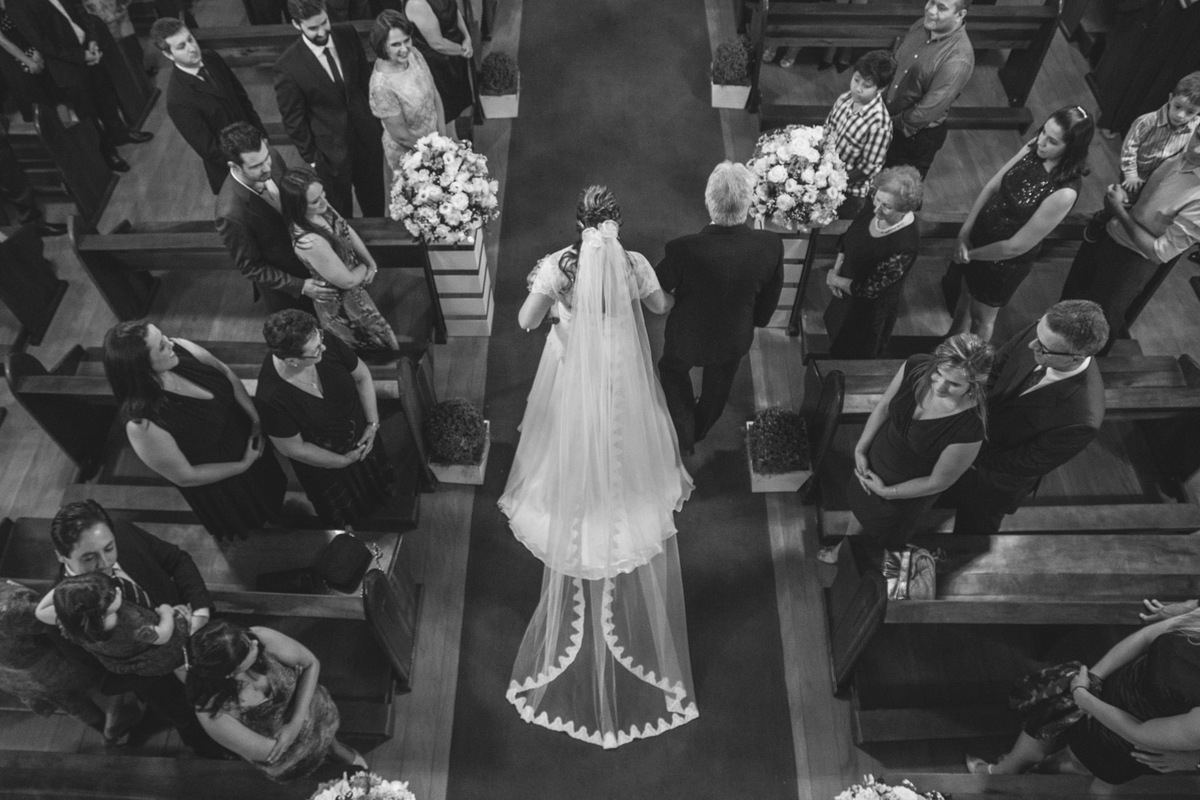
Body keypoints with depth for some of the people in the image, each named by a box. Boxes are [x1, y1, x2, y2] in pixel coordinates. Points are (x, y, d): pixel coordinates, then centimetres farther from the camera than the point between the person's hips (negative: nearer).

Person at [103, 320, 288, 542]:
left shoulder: (179, 349, -28)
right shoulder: (142, 424, -41)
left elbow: (227, 375, -10)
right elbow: (185, 477, -27)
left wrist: (257, 419, -17)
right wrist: (243, 465, -18)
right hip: (219, 482, -4)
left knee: (270, 485, 34)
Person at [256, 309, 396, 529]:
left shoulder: (329, 345, -30)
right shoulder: (272, 398, -40)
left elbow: (362, 376, -10)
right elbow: (293, 448, -24)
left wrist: (373, 424, -13)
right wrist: (343, 461, -15)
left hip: (361, 437, 4)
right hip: (323, 461, -3)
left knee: (383, 485, 31)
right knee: (346, 519, 25)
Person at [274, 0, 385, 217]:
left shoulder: (347, 34, -12)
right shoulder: (288, 67, -23)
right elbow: (293, 119, -12)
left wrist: (373, 116, 8)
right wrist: (311, 158, -7)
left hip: (367, 136, 4)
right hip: (331, 152, -4)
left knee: (375, 199, 24)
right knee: (340, 210, 18)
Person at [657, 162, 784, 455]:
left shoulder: (683, 249, -38)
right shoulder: (771, 245, -29)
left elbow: (658, 287, -17)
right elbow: (770, 297, -11)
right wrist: (757, 320, 10)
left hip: (688, 335, -3)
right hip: (735, 338, 3)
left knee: (673, 371, 32)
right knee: (717, 385, 33)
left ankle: (683, 436, 46)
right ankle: (700, 429, 61)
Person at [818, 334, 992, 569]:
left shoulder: (970, 429, -39)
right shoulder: (915, 368, -27)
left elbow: (938, 482, -24)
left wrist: (887, 492, -15)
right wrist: (860, 449, -7)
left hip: (907, 493, -4)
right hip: (873, 463, 4)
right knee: (861, 510, 34)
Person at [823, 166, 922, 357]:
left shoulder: (905, 245, -39)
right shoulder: (875, 212, -19)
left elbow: (869, 290, -30)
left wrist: (834, 279, -17)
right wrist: (836, 270, -10)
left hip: (872, 306, -7)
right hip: (847, 288, 7)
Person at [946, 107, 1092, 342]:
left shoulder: (1064, 193, -33)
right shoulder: (1032, 149, -15)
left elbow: (1016, 246, -27)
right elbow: (991, 187, -8)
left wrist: (971, 254, -15)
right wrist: (964, 233, -15)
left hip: (1006, 261, -6)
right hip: (979, 235, 6)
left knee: (981, 316, 20)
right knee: (965, 296, 28)